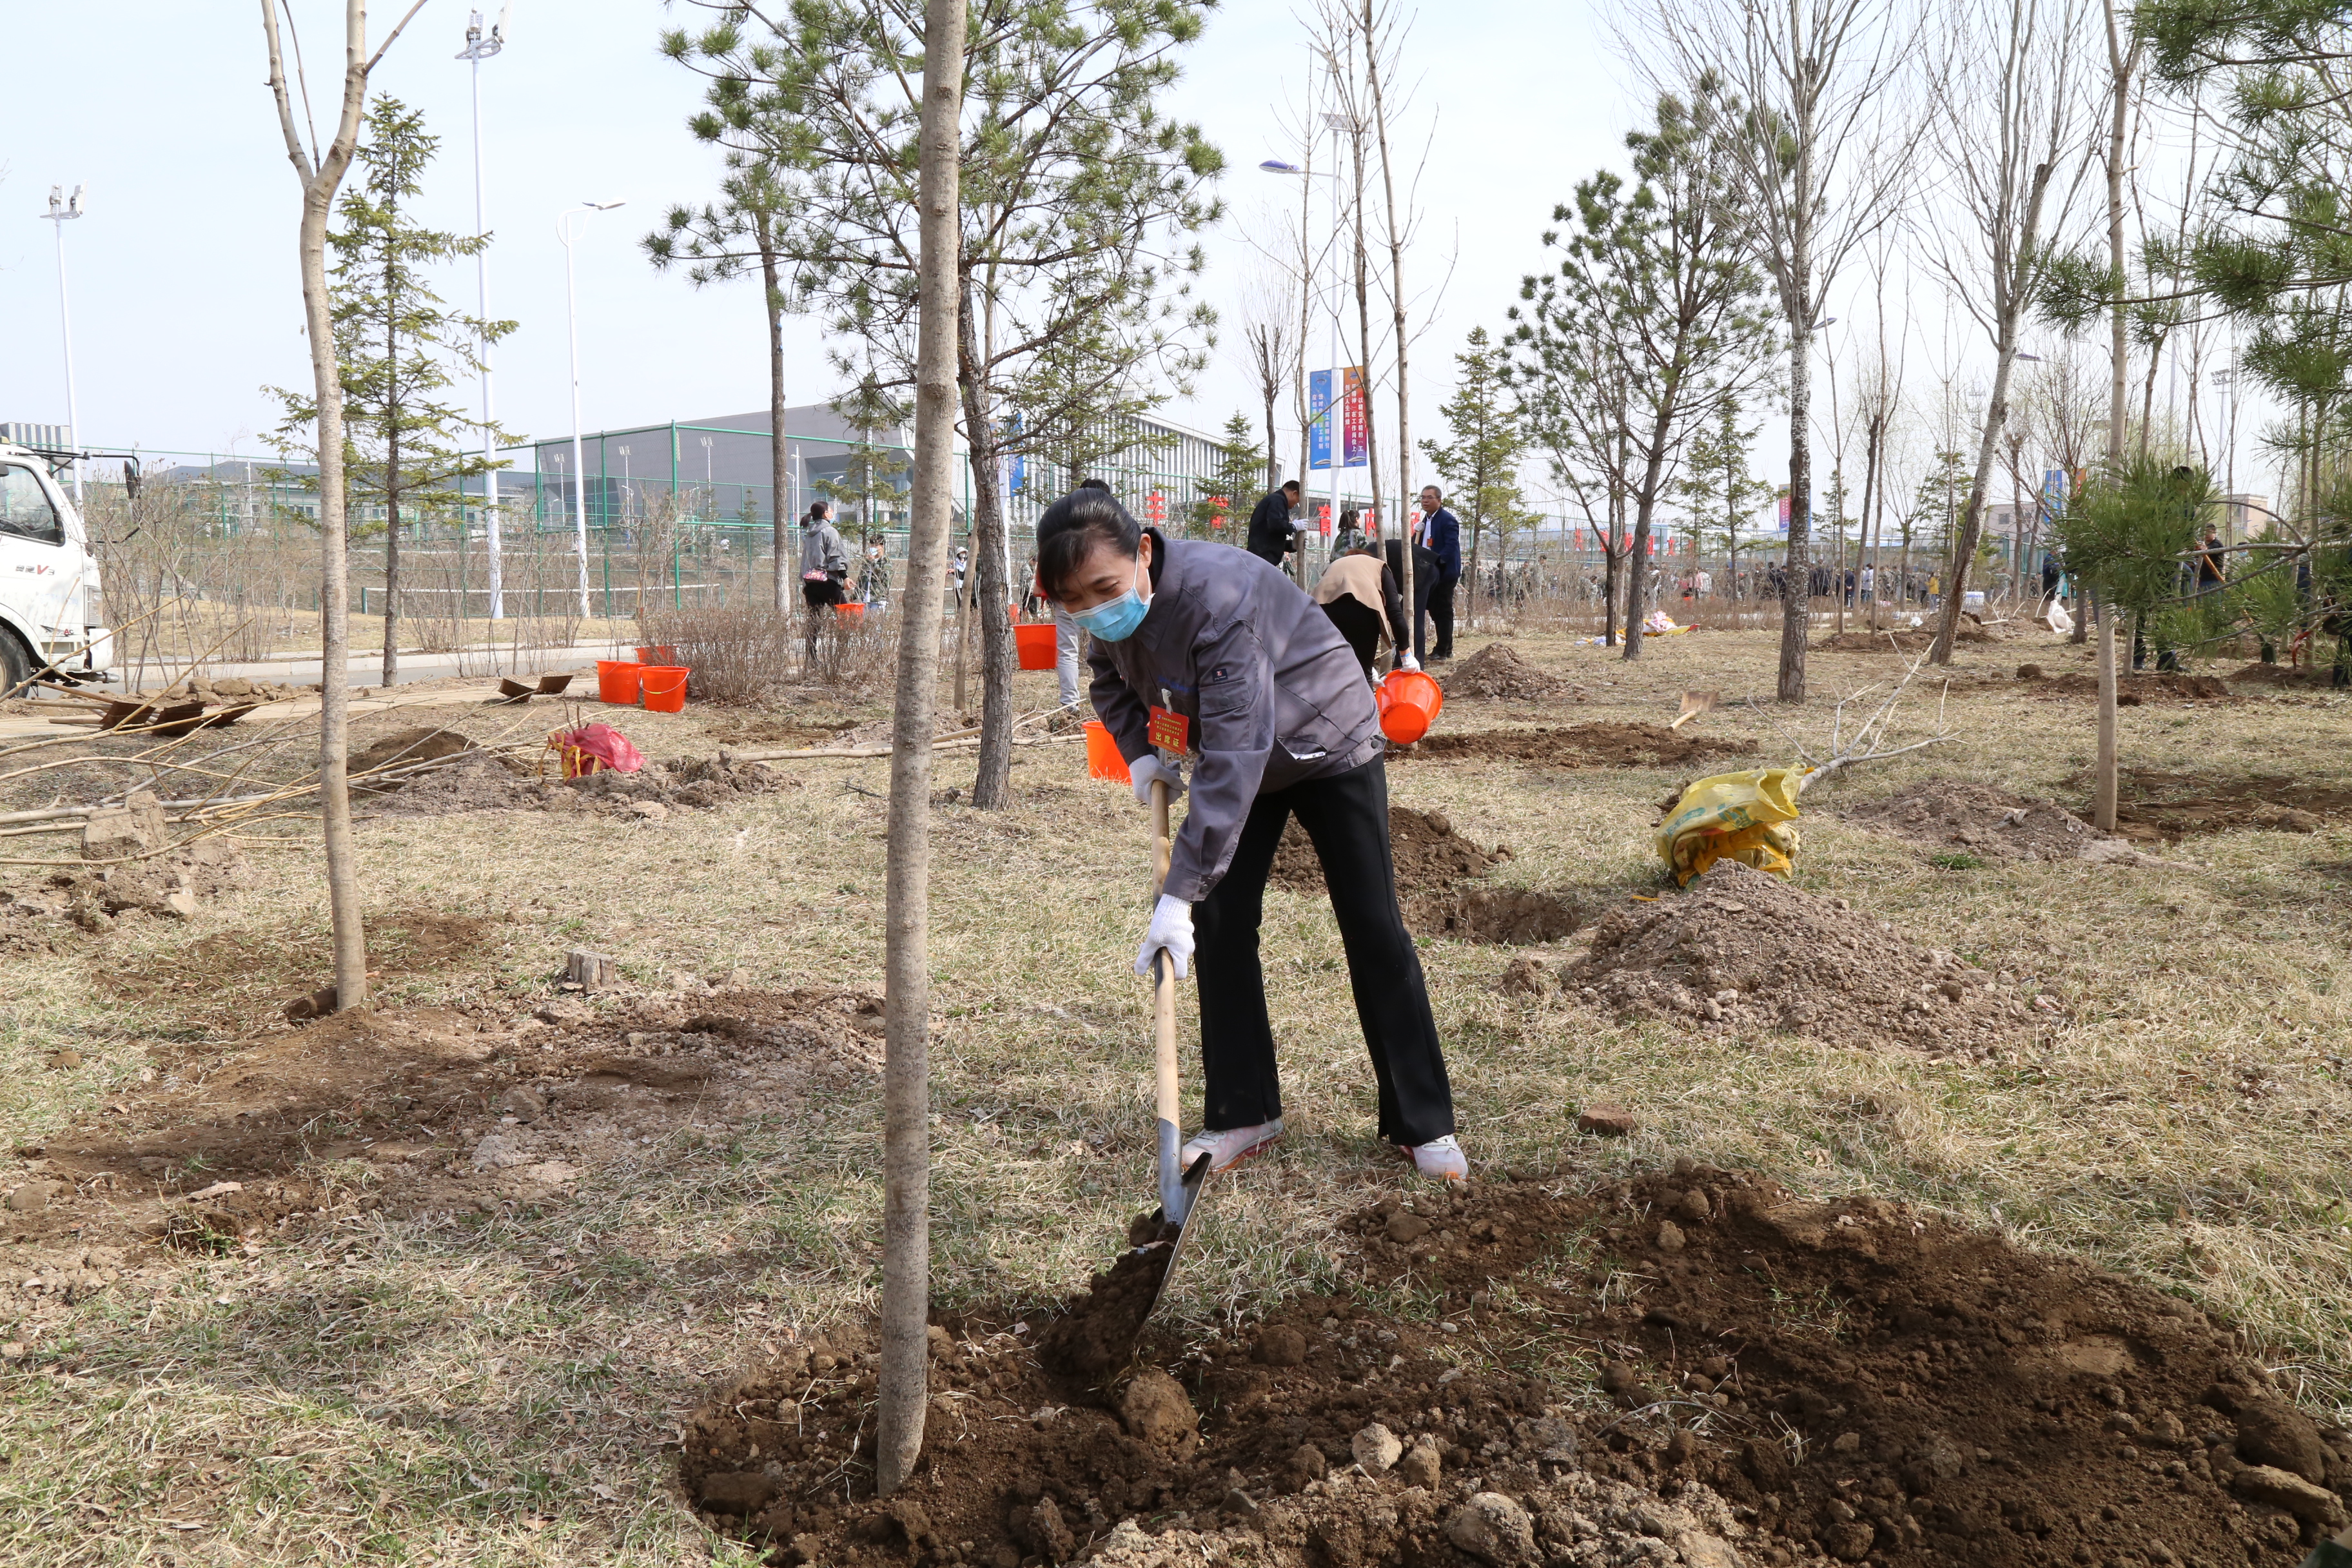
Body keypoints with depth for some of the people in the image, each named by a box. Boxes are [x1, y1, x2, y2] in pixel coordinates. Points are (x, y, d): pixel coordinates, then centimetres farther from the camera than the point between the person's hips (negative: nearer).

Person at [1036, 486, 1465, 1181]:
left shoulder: (1218, 597, -40)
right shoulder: (1115, 609, -15)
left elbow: (1234, 758, -44)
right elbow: (1109, 680, 11)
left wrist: (1178, 894, -44)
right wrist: (1139, 750, -7)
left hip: (1327, 745, -7)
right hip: (1240, 755, 7)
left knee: (1374, 932, -3)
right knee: (1220, 925, -2)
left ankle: (1424, 1125, 8)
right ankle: (1241, 1115, 9)